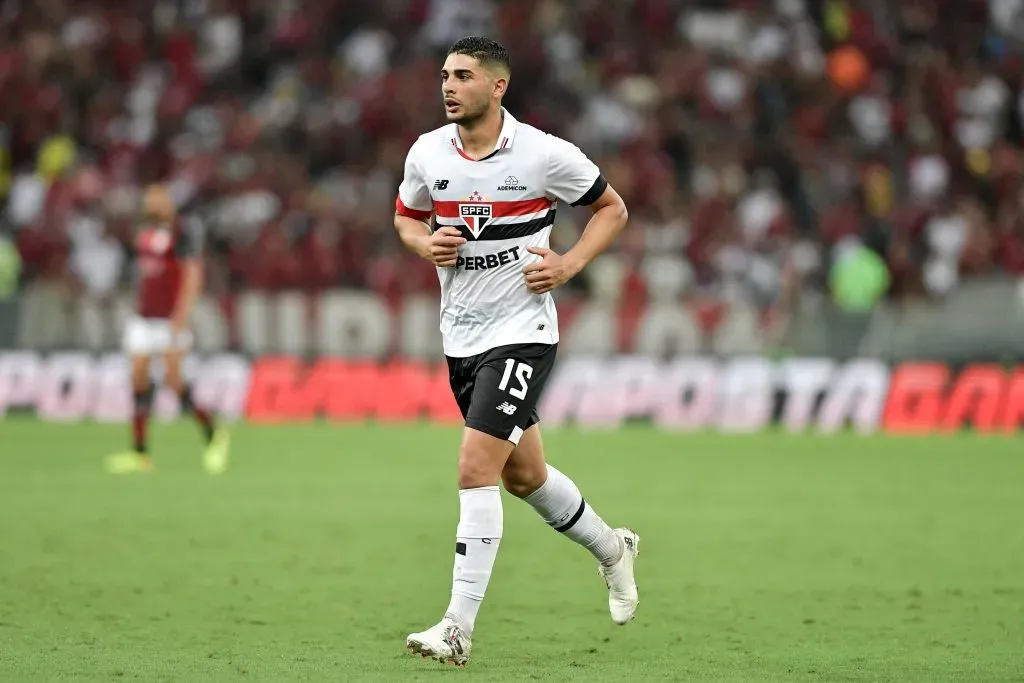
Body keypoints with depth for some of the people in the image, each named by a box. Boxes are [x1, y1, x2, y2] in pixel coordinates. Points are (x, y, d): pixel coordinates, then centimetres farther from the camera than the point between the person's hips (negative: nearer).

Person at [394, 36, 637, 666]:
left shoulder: (544, 153, -12)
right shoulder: (427, 153, 0)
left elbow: (612, 208, 2)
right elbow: (406, 217, 18)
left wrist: (568, 264, -12)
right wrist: (427, 243, -5)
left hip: (521, 331, -6)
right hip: (461, 336, 6)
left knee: (476, 469, -17)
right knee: (523, 476, 18)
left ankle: (459, 628, -15)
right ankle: (612, 548, 44)